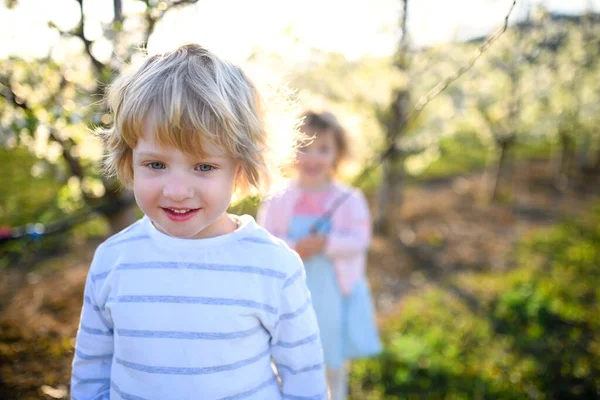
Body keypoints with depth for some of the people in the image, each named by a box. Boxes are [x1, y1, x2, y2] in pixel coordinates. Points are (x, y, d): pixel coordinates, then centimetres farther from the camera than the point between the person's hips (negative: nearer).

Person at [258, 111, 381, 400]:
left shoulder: (350, 200, -8)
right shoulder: (278, 201, -6)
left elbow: (359, 240, -13)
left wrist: (325, 243, -27)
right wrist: (293, 248, -26)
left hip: (336, 293, 0)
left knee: (336, 360, 19)